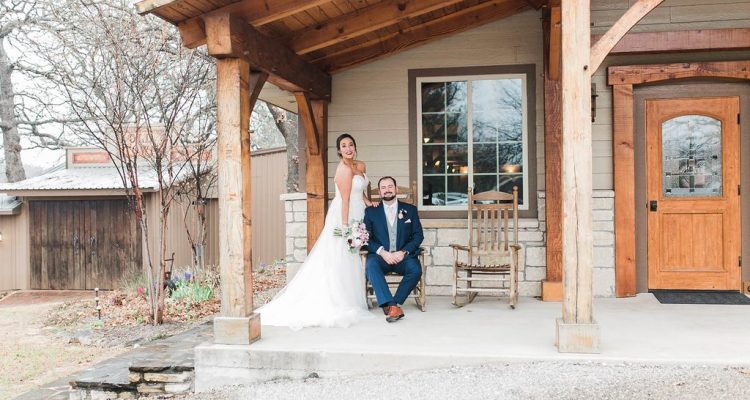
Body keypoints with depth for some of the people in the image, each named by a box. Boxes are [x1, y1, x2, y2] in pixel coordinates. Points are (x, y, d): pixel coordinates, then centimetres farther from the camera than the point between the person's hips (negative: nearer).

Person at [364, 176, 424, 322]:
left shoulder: (410, 210, 13)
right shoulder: (371, 211, 11)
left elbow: (418, 235, 7)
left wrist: (403, 252, -10)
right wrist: (382, 252, -14)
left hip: (403, 256, 1)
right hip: (380, 256, 0)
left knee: (415, 270, -31)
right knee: (370, 265, -34)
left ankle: (391, 304, -19)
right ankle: (392, 305, -40)